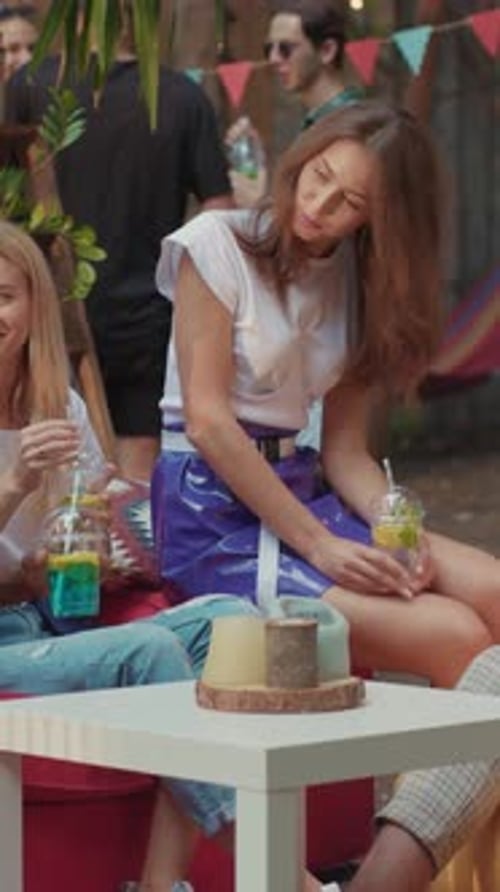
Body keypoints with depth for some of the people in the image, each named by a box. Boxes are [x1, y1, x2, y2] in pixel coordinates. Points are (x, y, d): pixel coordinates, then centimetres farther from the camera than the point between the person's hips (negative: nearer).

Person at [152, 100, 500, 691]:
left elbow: (346, 450, 7)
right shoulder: (216, 244, -4)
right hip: (213, 515, -6)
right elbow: (207, 422, -12)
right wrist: (318, 546, -17)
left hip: (301, 494, 6)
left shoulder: (360, 283, 13)